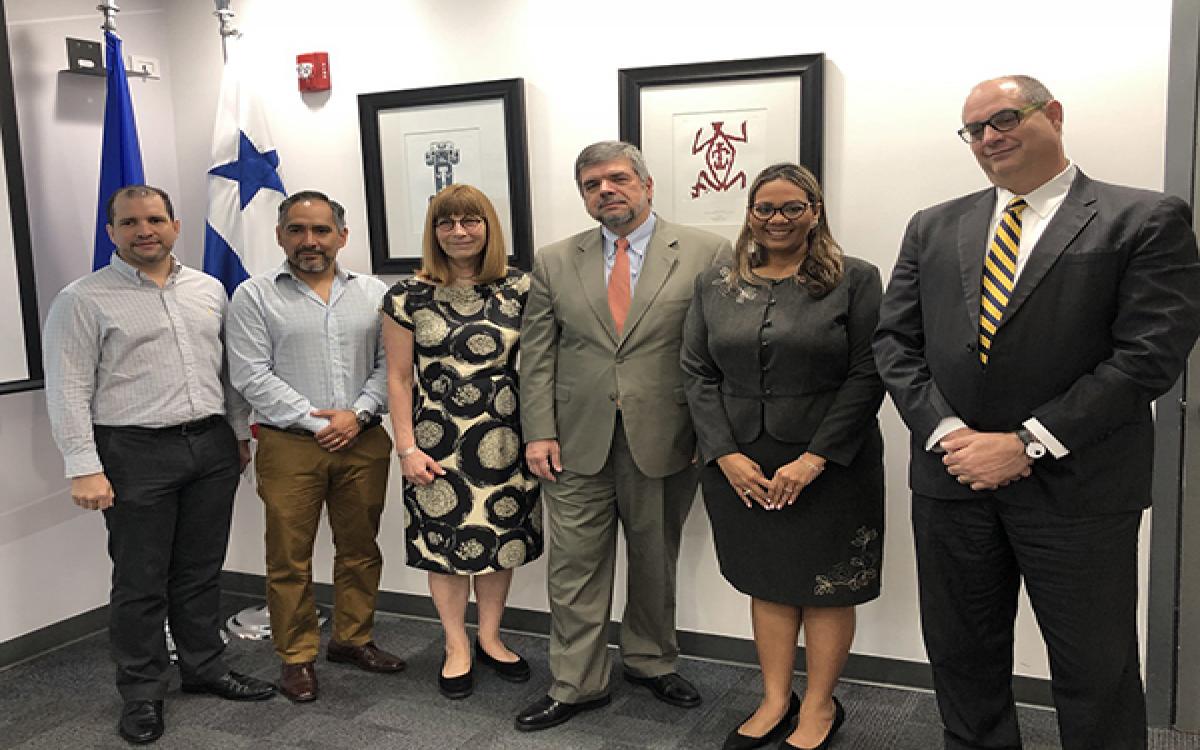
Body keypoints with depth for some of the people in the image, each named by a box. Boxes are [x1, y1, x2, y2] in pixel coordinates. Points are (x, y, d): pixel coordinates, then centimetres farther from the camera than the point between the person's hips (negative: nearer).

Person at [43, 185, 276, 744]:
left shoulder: (208, 289, 11)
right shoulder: (83, 300, -4)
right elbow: (68, 390, -8)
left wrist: (239, 432, 15)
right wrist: (84, 467, -14)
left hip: (212, 448, 5)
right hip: (135, 455, -4)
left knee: (201, 571, 14)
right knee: (140, 581, 4)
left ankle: (204, 668, 29)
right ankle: (141, 694, 18)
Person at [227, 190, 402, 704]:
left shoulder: (374, 293, 8)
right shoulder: (254, 296, 0)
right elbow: (251, 375, -7)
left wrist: (357, 414, -10)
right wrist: (315, 422, -12)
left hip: (363, 443, 3)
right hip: (289, 445, -2)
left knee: (360, 549, 12)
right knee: (289, 557, 4)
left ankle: (352, 639, 29)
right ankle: (296, 657, 18)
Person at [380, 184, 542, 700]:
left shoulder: (518, 290, 2)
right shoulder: (409, 296, -1)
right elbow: (398, 378, 1)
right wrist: (407, 447, -4)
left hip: (505, 440, 2)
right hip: (439, 442, -1)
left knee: (500, 539, 10)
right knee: (445, 539, 6)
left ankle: (490, 637, 31)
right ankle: (457, 646, 26)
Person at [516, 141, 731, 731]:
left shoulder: (705, 254, -1)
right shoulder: (554, 263, 7)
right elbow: (537, 355, 6)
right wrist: (539, 432, -3)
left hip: (663, 442, -1)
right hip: (577, 443, 1)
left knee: (655, 562, 15)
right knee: (575, 568, 7)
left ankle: (649, 661, 37)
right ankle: (577, 684, 23)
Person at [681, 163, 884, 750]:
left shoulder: (854, 280, -3)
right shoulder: (714, 285, 7)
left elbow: (867, 376, -9)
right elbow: (697, 374, 4)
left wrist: (814, 459, -15)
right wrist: (726, 455, -7)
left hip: (828, 466, -3)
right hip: (738, 466, 3)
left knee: (825, 588, 8)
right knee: (767, 583, 13)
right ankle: (775, 701, 28)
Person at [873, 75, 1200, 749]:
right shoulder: (934, 228, 10)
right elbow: (895, 340, 5)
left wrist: (1028, 443, -16)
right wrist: (946, 432, -11)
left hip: (1077, 490, -4)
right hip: (952, 479, 4)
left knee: (1097, 674, 9)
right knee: (962, 658, 16)